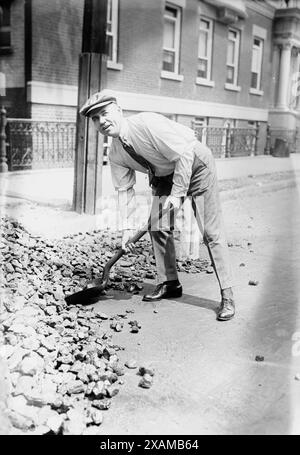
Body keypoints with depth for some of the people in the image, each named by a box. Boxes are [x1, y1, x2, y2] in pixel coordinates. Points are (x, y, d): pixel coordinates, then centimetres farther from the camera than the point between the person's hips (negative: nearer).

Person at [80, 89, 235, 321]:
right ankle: (169, 284, 19)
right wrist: (127, 226, -6)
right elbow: (125, 189, 0)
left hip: (196, 165, -7)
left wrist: (178, 193, -27)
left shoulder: (147, 123, -30)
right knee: (157, 226, 2)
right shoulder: (116, 154, -6)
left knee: (211, 231, -10)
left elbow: (184, 153, -29)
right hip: (164, 175, 8)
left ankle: (227, 296, -7)